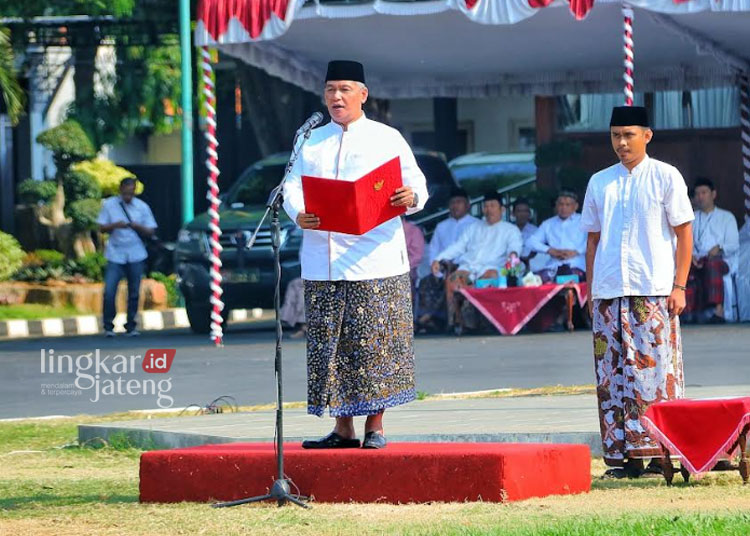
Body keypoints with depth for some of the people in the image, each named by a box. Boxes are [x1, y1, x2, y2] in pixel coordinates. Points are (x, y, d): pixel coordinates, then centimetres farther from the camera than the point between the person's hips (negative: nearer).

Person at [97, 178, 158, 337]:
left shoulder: (142, 207, 5)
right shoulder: (109, 205, 3)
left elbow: (150, 231, 5)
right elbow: (102, 228, 3)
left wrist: (137, 226, -14)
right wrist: (115, 225, -17)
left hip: (136, 256, 1)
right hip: (115, 255, -1)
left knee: (134, 293, 4)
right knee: (109, 292, -10)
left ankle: (131, 327, 13)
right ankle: (108, 327, 1)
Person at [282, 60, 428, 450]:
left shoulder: (387, 139, 7)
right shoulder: (310, 142, 17)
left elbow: (416, 185, 1)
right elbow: (292, 187, 7)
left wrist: (411, 198, -23)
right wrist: (299, 215, -15)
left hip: (373, 259, -3)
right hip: (323, 262, 3)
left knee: (375, 343, -4)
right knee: (329, 344, 2)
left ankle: (375, 428, 3)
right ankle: (342, 429, 8)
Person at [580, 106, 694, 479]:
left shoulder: (665, 177, 4)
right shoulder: (600, 183, 14)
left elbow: (684, 233, 2)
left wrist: (679, 286, -6)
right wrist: (591, 289, 10)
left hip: (653, 293, -4)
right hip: (609, 292, 4)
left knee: (656, 370, -7)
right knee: (613, 374, 1)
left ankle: (661, 452, -5)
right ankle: (622, 455, 4)